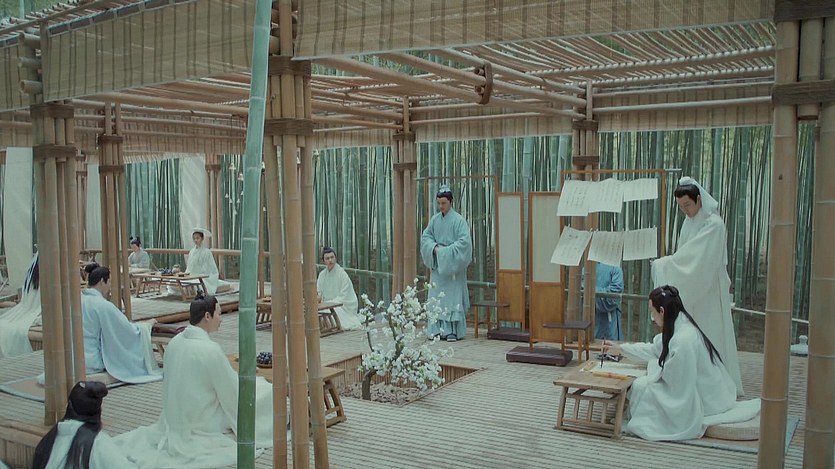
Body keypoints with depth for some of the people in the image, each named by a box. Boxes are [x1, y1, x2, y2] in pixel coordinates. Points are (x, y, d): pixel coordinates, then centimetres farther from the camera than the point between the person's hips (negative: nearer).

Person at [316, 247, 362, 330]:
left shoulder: (342, 274, -12)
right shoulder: (322, 274, 6)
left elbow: (343, 297, -14)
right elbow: (318, 294, 8)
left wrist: (327, 303, -21)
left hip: (344, 306, -5)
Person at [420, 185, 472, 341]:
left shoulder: (458, 220, -8)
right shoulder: (434, 219, 8)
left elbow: (465, 241, -14)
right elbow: (425, 236, 10)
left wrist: (447, 251, -17)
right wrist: (435, 248, -8)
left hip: (453, 266, -5)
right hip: (437, 265, 5)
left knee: (453, 296, -4)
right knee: (436, 297, 3)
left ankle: (454, 331, 0)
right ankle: (438, 329, 8)